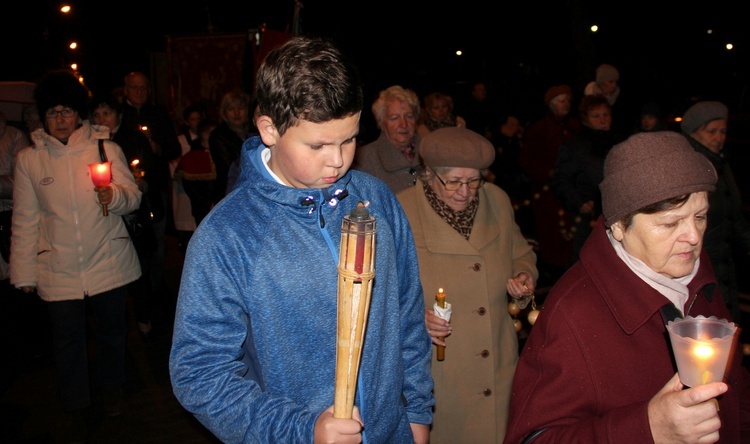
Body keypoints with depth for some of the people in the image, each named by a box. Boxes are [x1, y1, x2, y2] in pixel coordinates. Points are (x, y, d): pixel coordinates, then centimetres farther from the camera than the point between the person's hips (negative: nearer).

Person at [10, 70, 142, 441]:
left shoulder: (106, 148, -3)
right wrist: (24, 272, 4)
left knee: (111, 329, 14)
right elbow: (25, 221, 4)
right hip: (58, 269, 0)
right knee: (67, 340, 9)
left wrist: (115, 195, -27)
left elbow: (133, 197, -4)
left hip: (107, 263, 0)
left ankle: (112, 387, 40)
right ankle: (76, 407, 31)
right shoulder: (28, 159, 0)